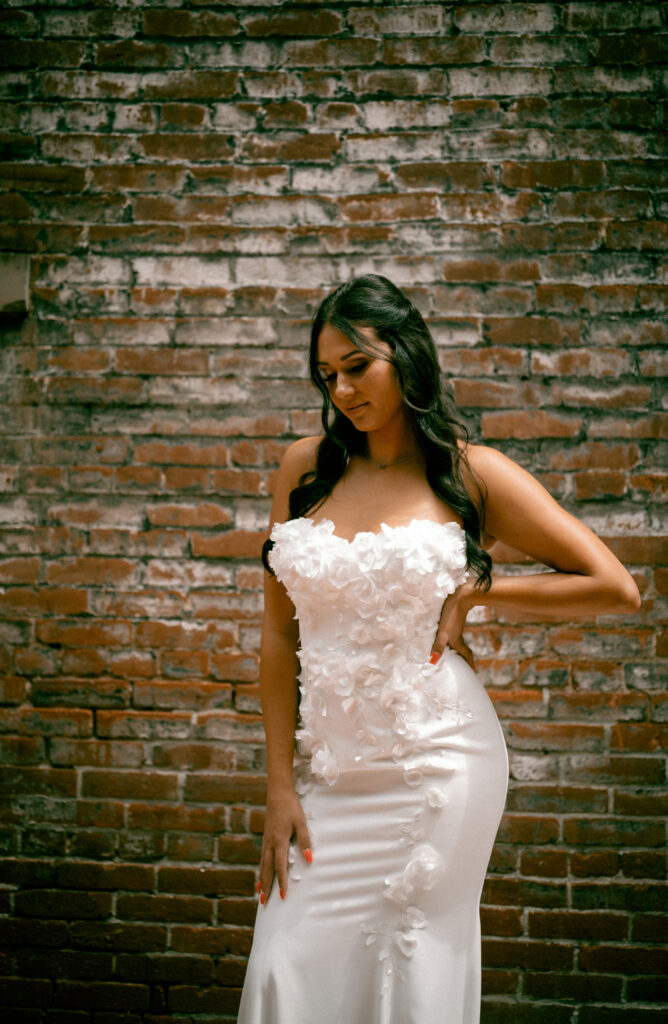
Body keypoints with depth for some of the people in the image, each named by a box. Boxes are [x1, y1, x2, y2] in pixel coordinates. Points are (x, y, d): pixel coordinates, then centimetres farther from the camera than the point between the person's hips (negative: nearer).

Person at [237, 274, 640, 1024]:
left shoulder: (471, 474, -1)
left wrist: (471, 594, -2)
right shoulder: (306, 468, 5)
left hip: (435, 764, -2)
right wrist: (280, 786, 1)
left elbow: (616, 589, 0)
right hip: (327, 766, 3)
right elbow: (279, 631, 5)